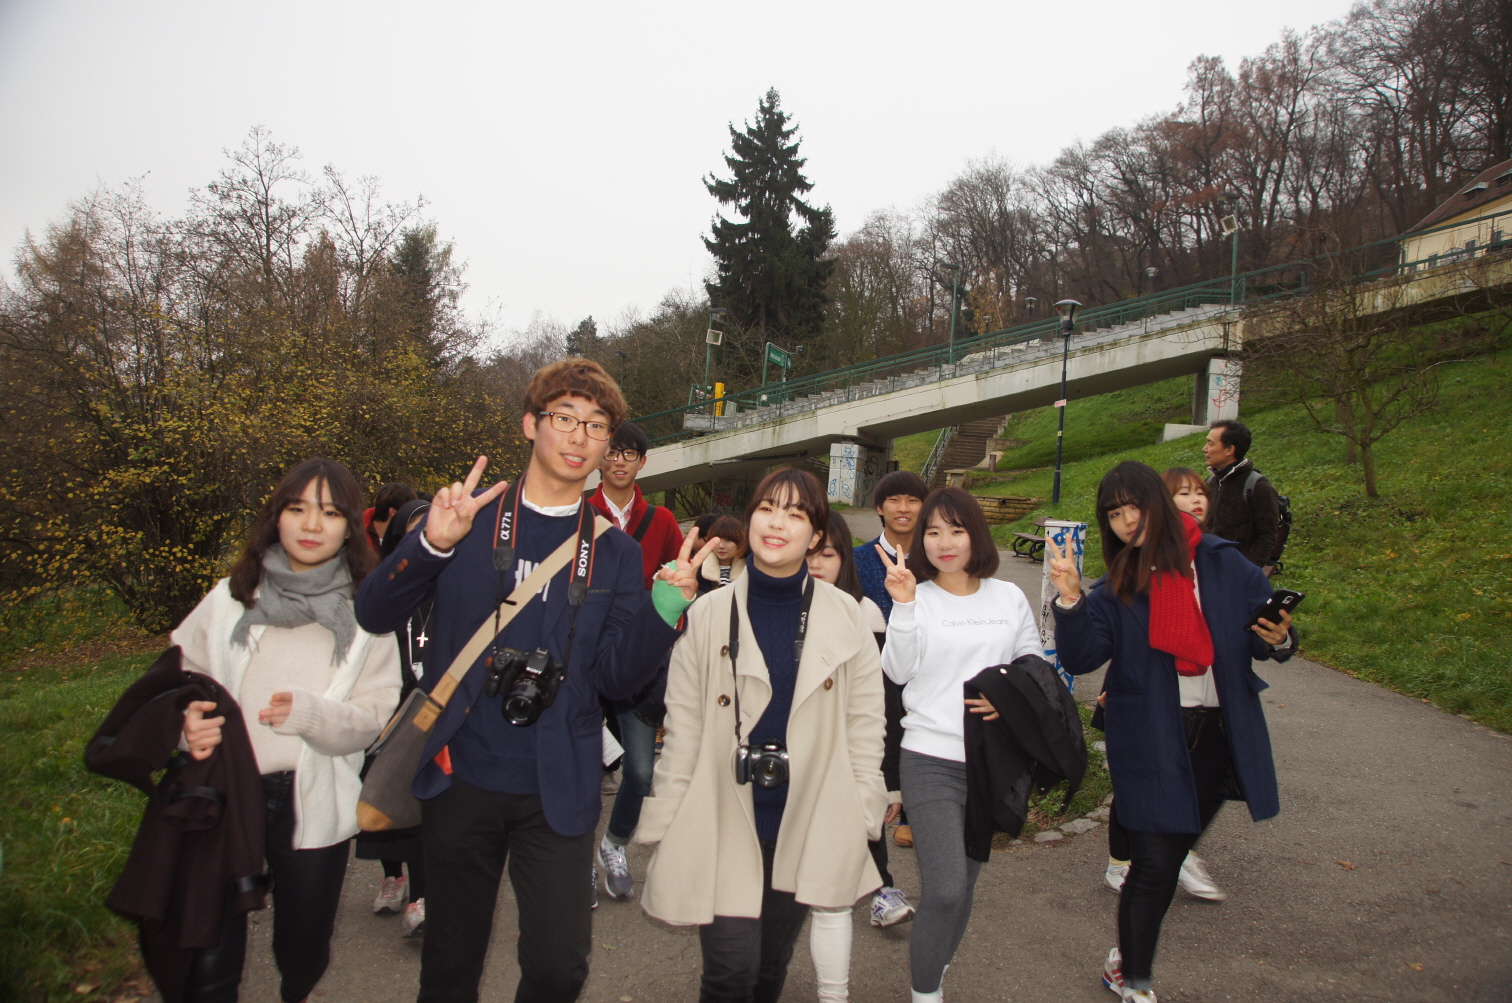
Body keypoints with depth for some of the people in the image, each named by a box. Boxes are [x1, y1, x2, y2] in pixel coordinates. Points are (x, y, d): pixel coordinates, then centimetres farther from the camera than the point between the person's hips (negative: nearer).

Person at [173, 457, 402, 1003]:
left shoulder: (366, 616, -1)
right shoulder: (229, 599, 2)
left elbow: (372, 718, -5)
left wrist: (310, 713, -24)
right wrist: (187, 722, -14)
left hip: (314, 808, 0)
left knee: (303, 954, 16)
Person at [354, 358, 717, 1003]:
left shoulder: (614, 552, 4)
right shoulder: (468, 519, 1)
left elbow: (619, 677, -2)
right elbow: (374, 615, -4)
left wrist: (665, 609, -19)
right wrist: (431, 545, -21)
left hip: (557, 790, 0)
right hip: (462, 779, 0)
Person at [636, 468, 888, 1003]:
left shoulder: (845, 616, -1)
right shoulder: (710, 613, -4)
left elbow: (866, 719, 4)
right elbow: (683, 725, -1)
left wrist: (861, 817, 2)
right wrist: (667, 823, 1)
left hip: (806, 823, 2)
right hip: (724, 819, -1)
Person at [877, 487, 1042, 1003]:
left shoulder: (1010, 598, 5)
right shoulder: (917, 597, -2)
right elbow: (898, 671, -14)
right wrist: (904, 606, -25)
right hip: (931, 759, -3)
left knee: (964, 884, 15)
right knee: (944, 888, -13)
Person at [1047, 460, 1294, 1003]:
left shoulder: (1223, 564, -3)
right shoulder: (1117, 587, -3)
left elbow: (1267, 627, 5)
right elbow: (1080, 656, -14)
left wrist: (1277, 640, -17)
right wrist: (1070, 600, -29)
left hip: (1219, 732, 2)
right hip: (1151, 738, -2)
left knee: (1177, 842, 16)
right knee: (1155, 863, -5)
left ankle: (1129, 954, 39)